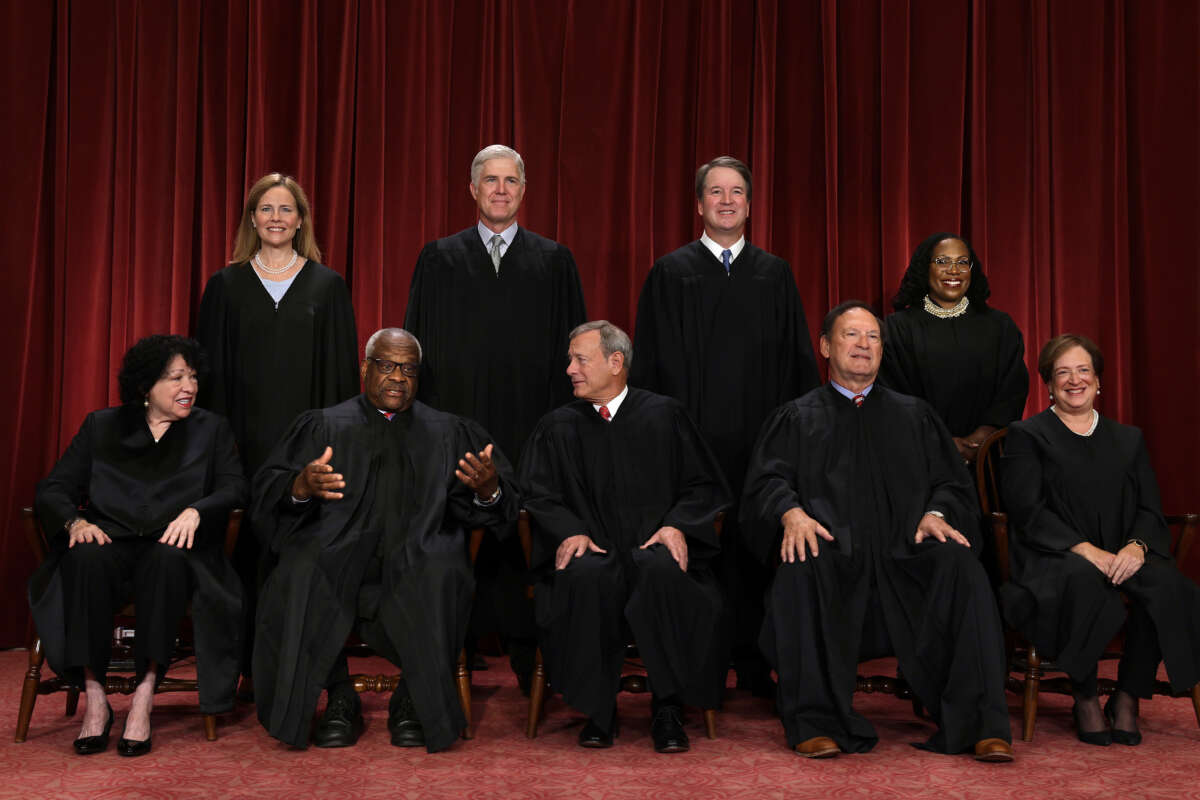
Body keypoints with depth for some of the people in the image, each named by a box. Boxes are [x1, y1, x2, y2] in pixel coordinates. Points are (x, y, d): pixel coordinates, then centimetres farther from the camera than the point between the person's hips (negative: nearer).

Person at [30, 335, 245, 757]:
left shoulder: (211, 429, 15)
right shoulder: (101, 426, 16)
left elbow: (235, 488, 1)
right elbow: (54, 489, 9)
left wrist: (196, 510, -20)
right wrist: (75, 520, -13)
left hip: (172, 548, -1)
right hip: (110, 542, 1)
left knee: (169, 559, -37)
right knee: (86, 557, -34)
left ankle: (144, 697, -34)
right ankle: (94, 698, -30)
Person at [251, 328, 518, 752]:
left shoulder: (448, 433, 20)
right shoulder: (323, 425, 18)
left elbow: (491, 508, 10)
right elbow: (269, 491, 5)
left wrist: (488, 489, -15)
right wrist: (302, 486, -19)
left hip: (418, 551, 0)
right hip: (338, 546, 0)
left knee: (439, 577, -34)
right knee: (301, 575, -32)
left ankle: (414, 701, -14)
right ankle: (339, 697, -13)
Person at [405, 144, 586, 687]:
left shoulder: (554, 261, 9)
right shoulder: (438, 259, 9)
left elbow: (570, 347, 7)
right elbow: (418, 344, 8)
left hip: (529, 425, 0)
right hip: (456, 419, 0)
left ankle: (529, 655, 12)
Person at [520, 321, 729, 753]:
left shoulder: (664, 416, 11)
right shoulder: (557, 428, 15)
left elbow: (703, 487, 9)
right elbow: (539, 496, 8)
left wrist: (676, 525, -10)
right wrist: (570, 531, -12)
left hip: (654, 549, -1)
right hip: (595, 552, 1)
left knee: (662, 571, -36)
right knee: (583, 574, -35)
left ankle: (668, 712, -25)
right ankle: (598, 711, -21)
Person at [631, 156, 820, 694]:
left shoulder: (775, 275, 12)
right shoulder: (671, 273, 6)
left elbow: (797, 358, 11)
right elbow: (650, 362, 3)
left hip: (758, 437, 2)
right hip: (692, 436, -2)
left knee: (753, 546, 4)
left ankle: (752, 663, 15)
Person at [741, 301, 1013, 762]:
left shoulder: (914, 416, 25)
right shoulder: (797, 418, 19)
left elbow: (951, 482, 15)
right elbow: (769, 480, 5)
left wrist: (936, 513, -9)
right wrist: (792, 512, -18)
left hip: (904, 556, 2)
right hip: (833, 557, -1)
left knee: (958, 563, -30)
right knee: (801, 568, -35)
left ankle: (979, 725, -28)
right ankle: (815, 723, -28)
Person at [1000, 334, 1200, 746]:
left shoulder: (1128, 439, 22)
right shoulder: (1026, 436, 9)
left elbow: (1150, 510, 11)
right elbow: (1028, 511, -5)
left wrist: (1136, 547, -13)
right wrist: (1085, 549, -19)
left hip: (1121, 558, 4)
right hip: (1053, 560, -3)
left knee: (1164, 583, -31)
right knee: (1083, 579, -39)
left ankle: (1129, 697, -15)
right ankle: (1085, 699, -20)